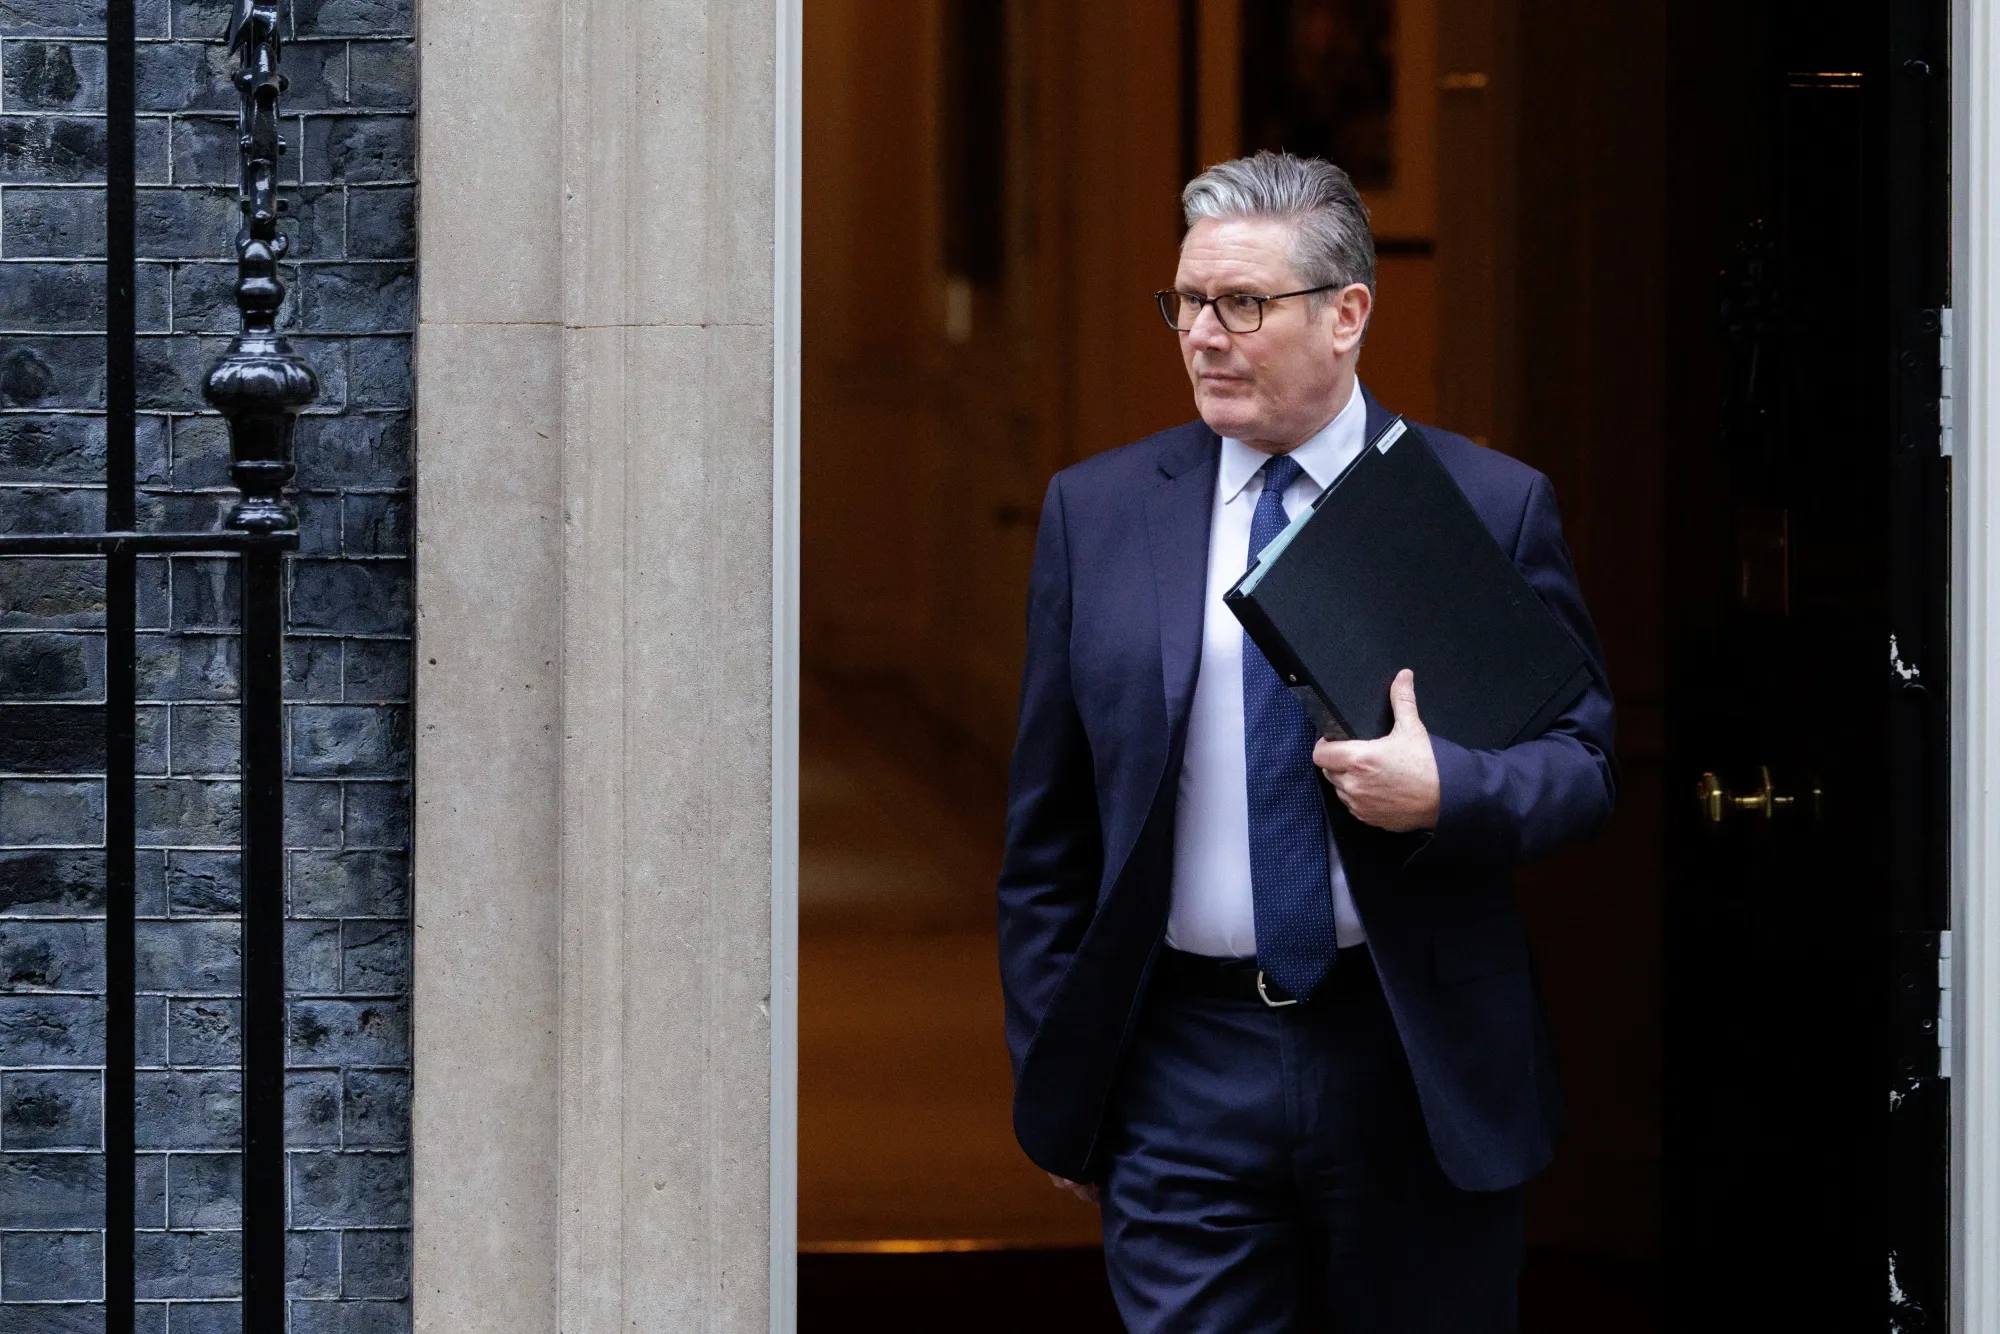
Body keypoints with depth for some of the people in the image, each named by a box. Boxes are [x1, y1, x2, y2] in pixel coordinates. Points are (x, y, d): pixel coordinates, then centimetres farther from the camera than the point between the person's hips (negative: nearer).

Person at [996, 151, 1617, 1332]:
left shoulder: (1492, 506, 1)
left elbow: (1584, 765, 2)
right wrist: (1055, 1079, 7)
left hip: (1420, 1069, 0)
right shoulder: (1098, 512, 5)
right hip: (1184, 1068, 1)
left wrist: (1444, 791, -20)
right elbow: (1048, 823, 8)